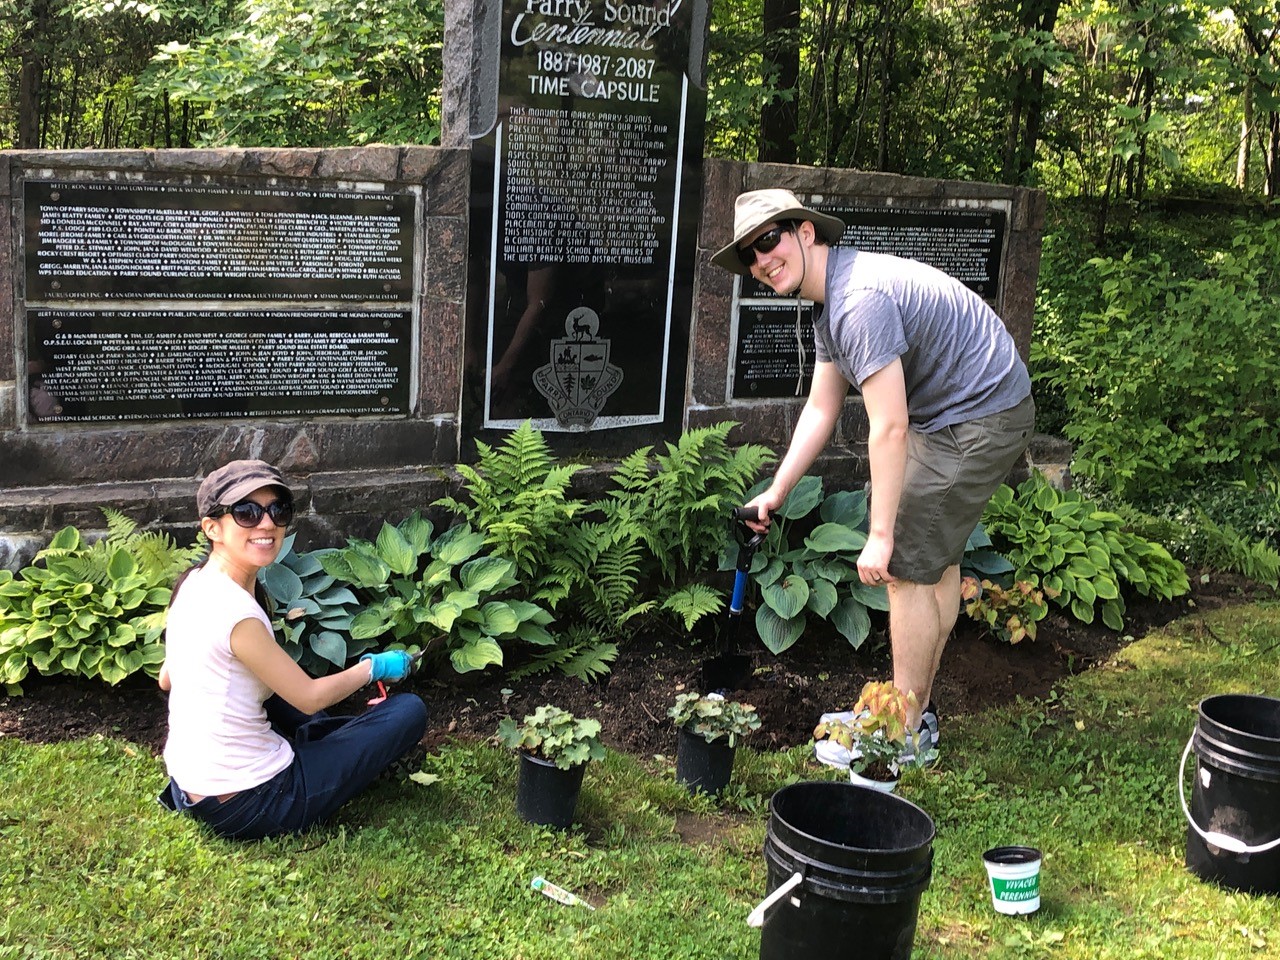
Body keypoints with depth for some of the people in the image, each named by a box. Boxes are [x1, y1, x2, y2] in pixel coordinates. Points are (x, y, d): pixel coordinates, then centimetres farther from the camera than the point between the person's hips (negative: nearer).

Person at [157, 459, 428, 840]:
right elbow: (309, 698, -13)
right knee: (409, 711, -5)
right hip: (246, 805, -9)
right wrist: (373, 668, 4)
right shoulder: (236, 611, -25)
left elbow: (167, 679, 15)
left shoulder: (194, 583, 2)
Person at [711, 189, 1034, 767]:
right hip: (951, 415, 11)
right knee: (938, 560, 16)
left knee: (906, 567, -7)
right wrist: (776, 491, 11)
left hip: (978, 420, -11)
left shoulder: (860, 300, -26)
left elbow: (890, 428, -28)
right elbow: (821, 408, 14)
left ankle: (907, 734, 5)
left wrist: (880, 536, -25)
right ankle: (917, 709, 28)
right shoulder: (830, 303, 8)